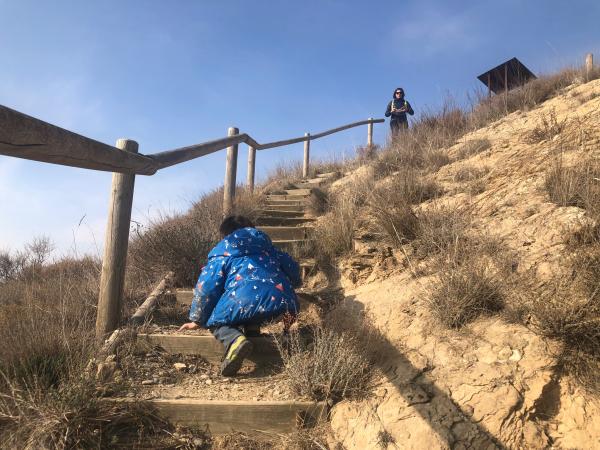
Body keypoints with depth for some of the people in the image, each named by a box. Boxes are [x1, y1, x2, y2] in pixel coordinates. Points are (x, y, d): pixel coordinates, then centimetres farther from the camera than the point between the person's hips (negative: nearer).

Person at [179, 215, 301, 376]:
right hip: (284, 302, 6)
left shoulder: (221, 254, 18)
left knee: (214, 320, 16)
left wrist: (197, 321, 23)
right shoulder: (267, 247, 31)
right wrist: (289, 286, 57)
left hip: (245, 303, -6)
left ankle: (234, 340, -16)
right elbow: (292, 268, 34)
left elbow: (206, 288, 11)